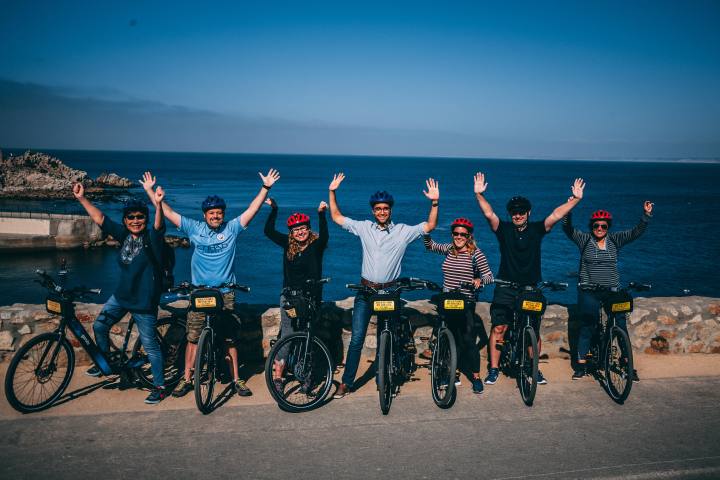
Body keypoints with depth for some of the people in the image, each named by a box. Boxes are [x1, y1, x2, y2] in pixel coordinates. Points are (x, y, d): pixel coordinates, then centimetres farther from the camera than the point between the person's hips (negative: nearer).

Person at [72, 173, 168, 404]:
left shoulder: (151, 237, -16)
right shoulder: (123, 234, 1)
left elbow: (159, 225, -37)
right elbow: (99, 218, 5)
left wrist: (158, 204, -56)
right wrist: (82, 198, -1)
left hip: (144, 301, -7)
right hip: (121, 296, 7)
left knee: (150, 345, 0)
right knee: (99, 326, 19)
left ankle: (159, 387, 13)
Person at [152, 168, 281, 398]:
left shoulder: (232, 229, 2)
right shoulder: (194, 228, 3)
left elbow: (252, 210, -3)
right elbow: (168, 213, 4)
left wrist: (266, 187, -9)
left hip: (225, 293, 0)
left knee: (230, 339, 6)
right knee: (193, 338, 4)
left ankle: (236, 379, 15)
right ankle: (186, 379, 16)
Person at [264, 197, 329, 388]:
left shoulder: (316, 245, -4)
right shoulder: (288, 244, 4)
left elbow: (324, 236, -25)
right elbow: (269, 231, -3)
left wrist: (321, 214, -37)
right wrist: (274, 210, -12)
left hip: (310, 297, -1)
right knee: (288, 332, -9)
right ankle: (278, 373, -5)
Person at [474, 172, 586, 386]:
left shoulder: (537, 229, 3)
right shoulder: (504, 229, 0)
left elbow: (556, 215, -7)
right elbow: (489, 214, -14)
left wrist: (576, 199, -17)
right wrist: (479, 195, -28)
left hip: (530, 288, 1)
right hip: (505, 288, -1)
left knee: (534, 331, 4)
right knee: (498, 328, -6)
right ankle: (493, 369, 4)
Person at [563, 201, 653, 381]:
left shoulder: (615, 240, 6)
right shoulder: (584, 239, 0)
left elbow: (637, 232, -1)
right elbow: (567, 228, -13)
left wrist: (646, 215, -16)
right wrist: (568, 210, -29)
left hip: (612, 291, 2)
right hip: (589, 293, -2)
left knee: (622, 326, -2)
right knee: (587, 327, 0)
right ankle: (580, 366, 10)